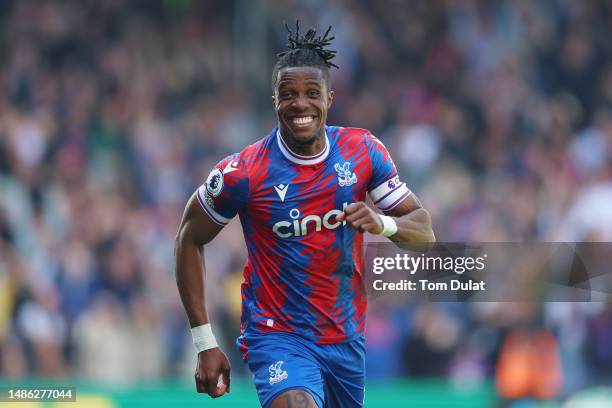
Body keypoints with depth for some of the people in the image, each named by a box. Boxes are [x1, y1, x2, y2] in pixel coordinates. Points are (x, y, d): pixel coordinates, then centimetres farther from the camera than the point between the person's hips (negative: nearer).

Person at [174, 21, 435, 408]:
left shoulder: (363, 150, -2)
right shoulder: (244, 172, -13)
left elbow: (425, 230, 2)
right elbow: (189, 239, 0)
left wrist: (383, 223, -23)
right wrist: (205, 343, -5)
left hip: (347, 338, 5)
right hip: (278, 336, -5)